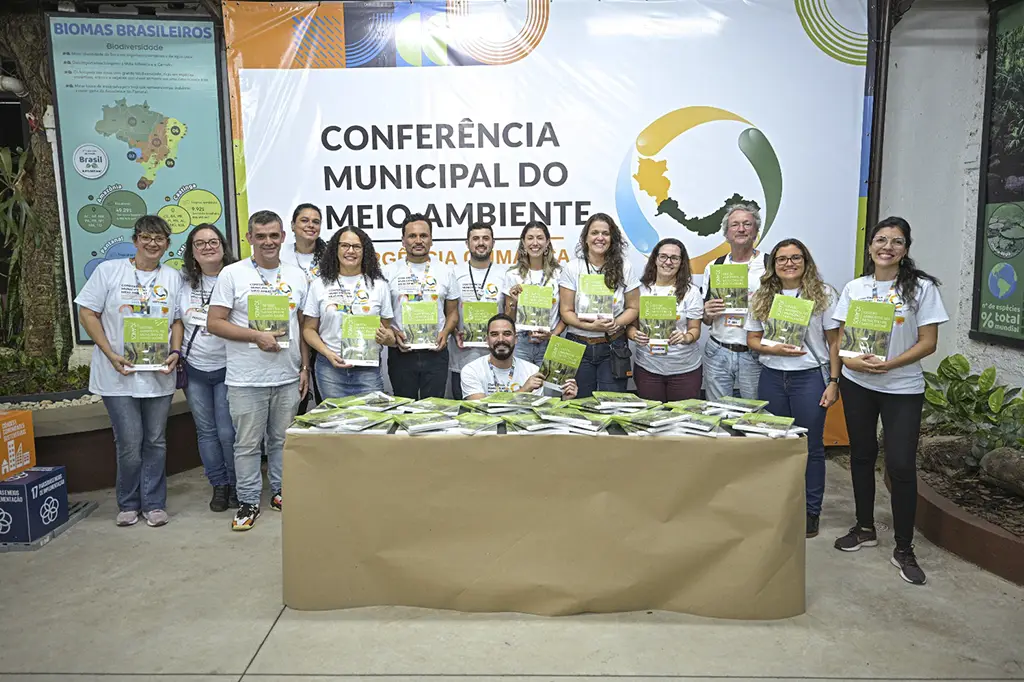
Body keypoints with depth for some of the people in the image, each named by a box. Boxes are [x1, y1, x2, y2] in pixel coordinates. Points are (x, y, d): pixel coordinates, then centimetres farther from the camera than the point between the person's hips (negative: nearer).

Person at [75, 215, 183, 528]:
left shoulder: (173, 277, 8)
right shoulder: (109, 270, -1)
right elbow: (87, 314, -2)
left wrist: (175, 353, -5)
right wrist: (111, 355, -11)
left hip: (159, 375, 3)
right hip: (118, 374, -3)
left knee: (155, 442, 9)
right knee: (129, 444, -1)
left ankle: (153, 503, 21)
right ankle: (128, 504, 20)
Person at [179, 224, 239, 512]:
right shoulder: (184, 280, 5)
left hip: (227, 368, -4)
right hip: (194, 368, 4)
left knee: (227, 433, -2)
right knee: (206, 431, 11)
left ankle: (236, 485, 17)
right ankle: (219, 485, 25)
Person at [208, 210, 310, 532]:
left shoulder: (297, 276, 8)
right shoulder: (232, 274, -3)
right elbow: (214, 323, -6)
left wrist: (305, 367, 7)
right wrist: (257, 336, -16)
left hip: (288, 377, 3)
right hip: (246, 379, -3)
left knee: (282, 440, 14)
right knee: (248, 443, 5)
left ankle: (281, 492, 29)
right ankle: (248, 501, 19)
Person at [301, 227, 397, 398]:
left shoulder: (379, 285, 6)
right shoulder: (320, 285, 5)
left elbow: (387, 329, 10)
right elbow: (309, 329, 6)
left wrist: (386, 337, -14)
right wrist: (328, 354, -10)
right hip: (330, 368, 0)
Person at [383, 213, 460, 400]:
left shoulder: (445, 272, 7)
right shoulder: (390, 272, 4)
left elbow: (452, 312, 10)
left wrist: (445, 333, -8)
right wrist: (393, 334, -12)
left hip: (435, 352, 0)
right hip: (401, 352, 0)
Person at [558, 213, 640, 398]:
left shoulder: (624, 268, 3)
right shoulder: (572, 268, -1)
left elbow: (633, 308, 6)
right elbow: (566, 312, -2)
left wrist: (616, 323, -15)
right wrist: (591, 326, -19)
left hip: (613, 347, 1)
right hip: (578, 346, 0)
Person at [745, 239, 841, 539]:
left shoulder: (824, 294, -1)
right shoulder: (761, 297, 7)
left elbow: (834, 342, -1)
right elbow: (752, 339, 8)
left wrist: (833, 382, -6)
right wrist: (773, 349, -13)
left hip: (810, 377, -3)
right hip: (772, 377, 3)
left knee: (811, 446, 5)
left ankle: (811, 512, 19)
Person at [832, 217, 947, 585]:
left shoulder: (921, 287, -5)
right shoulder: (854, 288, 3)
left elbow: (928, 342, -7)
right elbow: (841, 336, 5)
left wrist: (890, 364, -21)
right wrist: (850, 360, -16)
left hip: (903, 388, -3)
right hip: (857, 384, 3)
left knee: (901, 465, -5)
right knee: (861, 456, 13)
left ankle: (904, 549, 9)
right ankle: (865, 528, 30)